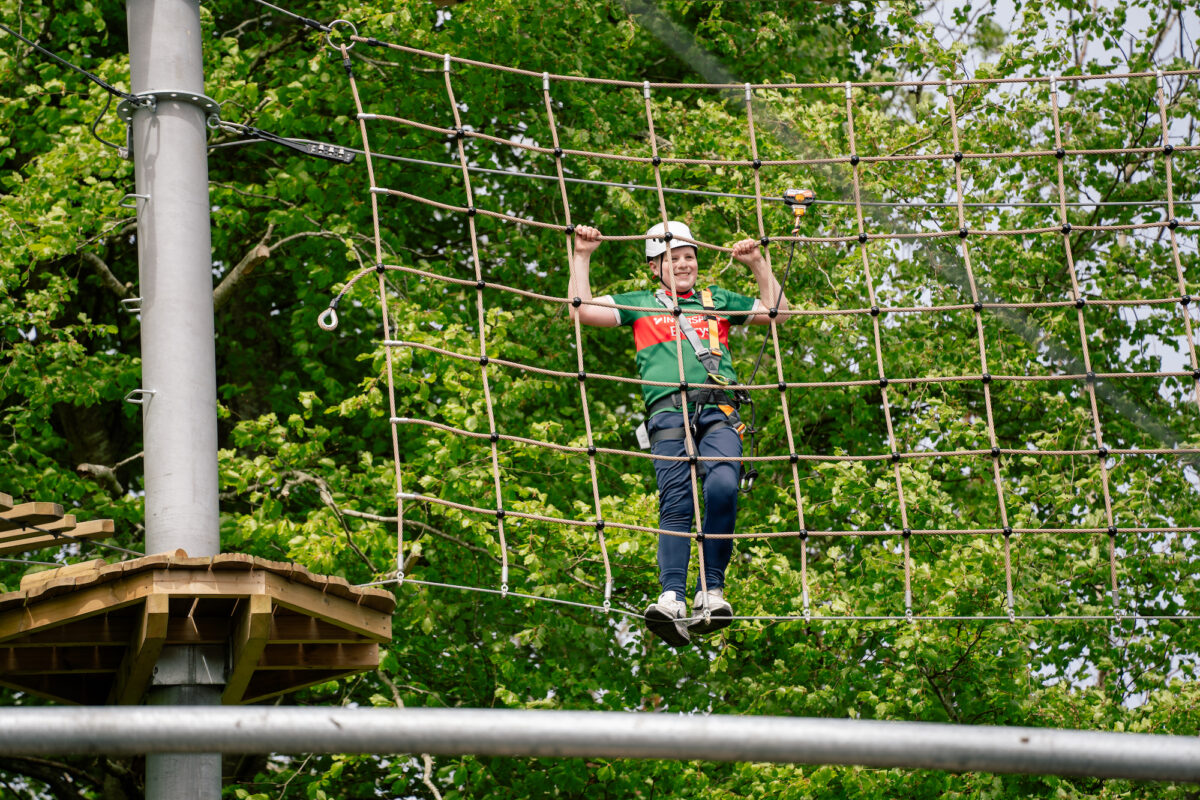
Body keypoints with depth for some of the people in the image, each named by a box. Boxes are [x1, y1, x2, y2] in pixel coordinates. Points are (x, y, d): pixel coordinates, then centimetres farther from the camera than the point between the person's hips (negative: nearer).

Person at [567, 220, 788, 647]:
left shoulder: (717, 300, 30)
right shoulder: (639, 304, 25)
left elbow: (776, 312, 29)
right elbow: (581, 309, 16)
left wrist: (759, 264, 22)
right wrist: (582, 256, 17)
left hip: (718, 410, 1)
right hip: (668, 411, -1)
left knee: (722, 486, -26)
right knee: (676, 503, -18)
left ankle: (711, 592, -23)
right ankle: (673, 601, -31)